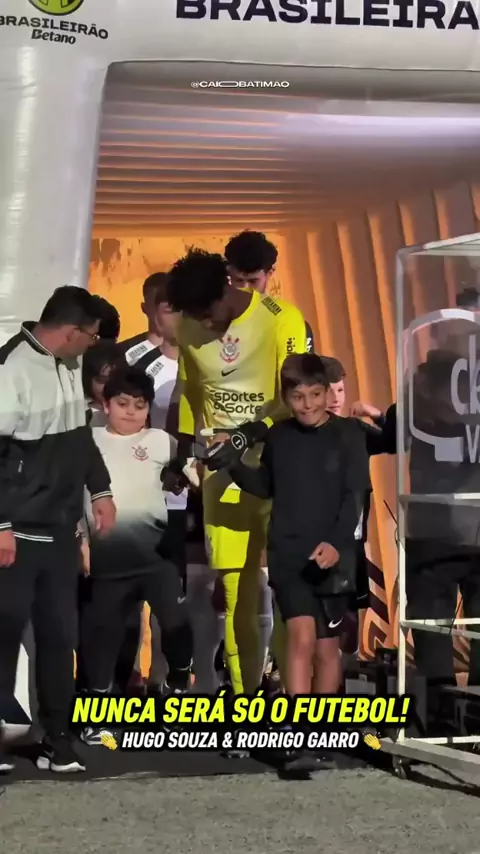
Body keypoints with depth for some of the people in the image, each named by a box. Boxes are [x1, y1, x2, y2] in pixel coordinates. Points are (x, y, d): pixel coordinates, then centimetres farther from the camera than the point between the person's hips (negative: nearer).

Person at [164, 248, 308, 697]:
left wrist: (246, 436, -24)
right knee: (234, 585, 3)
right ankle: (244, 695, 10)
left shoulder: (281, 319, -12)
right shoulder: (189, 329, 4)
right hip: (222, 468, 4)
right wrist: (183, 450, 14)